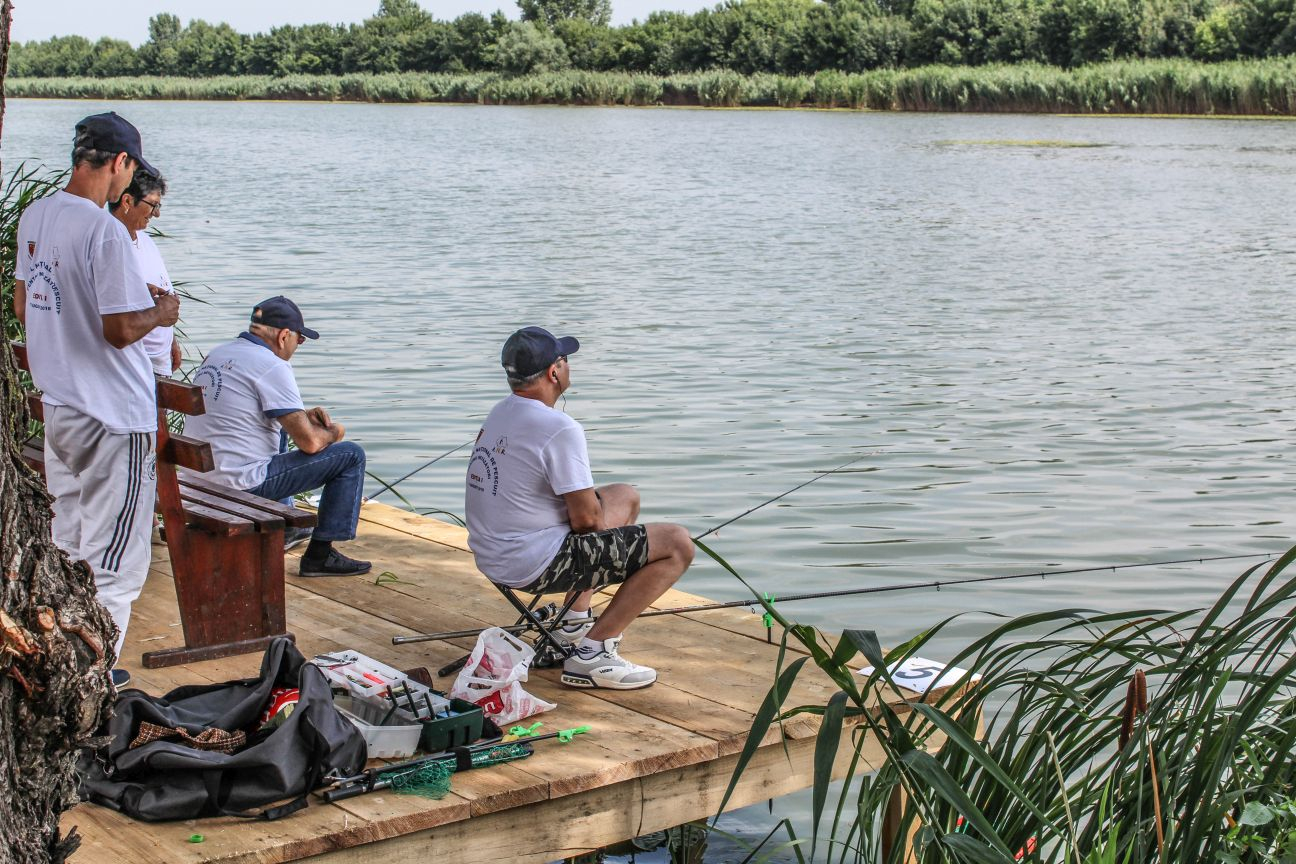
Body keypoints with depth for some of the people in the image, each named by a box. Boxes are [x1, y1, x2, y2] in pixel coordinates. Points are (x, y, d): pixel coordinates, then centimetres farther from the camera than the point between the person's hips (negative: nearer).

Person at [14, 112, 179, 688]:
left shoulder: (34, 217, 5)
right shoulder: (104, 230, -21)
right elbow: (121, 329, -24)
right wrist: (160, 313, -3)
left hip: (57, 403, 9)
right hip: (114, 413, -8)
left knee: (67, 544, 20)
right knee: (112, 557, 1)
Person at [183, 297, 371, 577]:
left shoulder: (217, 354, 11)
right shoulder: (272, 367, -15)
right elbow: (309, 442, -17)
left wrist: (304, 415, 17)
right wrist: (333, 432, 6)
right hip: (241, 484, -9)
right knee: (351, 455, -1)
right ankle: (320, 554, 0)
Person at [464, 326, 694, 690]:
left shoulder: (500, 414, 7)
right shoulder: (560, 429, -22)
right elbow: (586, 519, -18)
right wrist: (598, 516, 4)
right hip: (534, 566, -10)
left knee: (625, 496, 27)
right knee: (677, 545, -6)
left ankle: (574, 620, 27)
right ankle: (591, 653, -9)